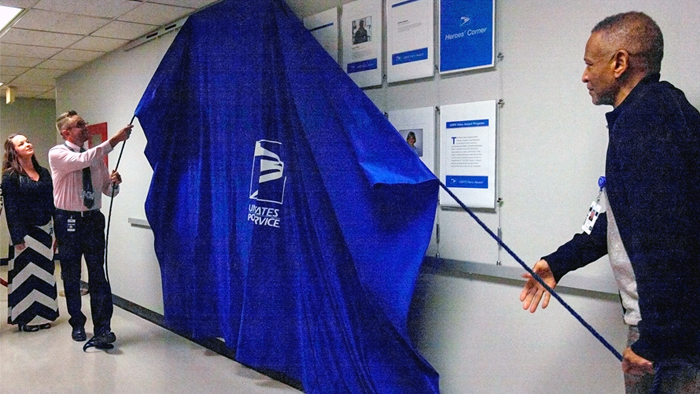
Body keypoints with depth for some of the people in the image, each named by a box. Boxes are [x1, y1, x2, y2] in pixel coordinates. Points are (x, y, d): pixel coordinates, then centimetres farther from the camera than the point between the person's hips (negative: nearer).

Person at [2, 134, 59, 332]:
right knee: (25, 275, 3)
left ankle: (43, 315, 25)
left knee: (45, 273, 12)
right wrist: (17, 237, -15)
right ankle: (25, 318, 15)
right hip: (25, 232, -5)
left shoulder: (43, 173, 9)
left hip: (44, 230, 6)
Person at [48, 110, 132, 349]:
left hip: (93, 219, 2)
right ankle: (77, 324, 25)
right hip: (68, 221, -2)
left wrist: (114, 182, -15)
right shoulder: (57, 154, -7)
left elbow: (109, 191, 9)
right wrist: (115, 140, -31)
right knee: (71, 276, 9)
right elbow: (83, 160, -29)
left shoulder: (95, 156, 6)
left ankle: (102, 329, -1)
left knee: (98, 274, -3)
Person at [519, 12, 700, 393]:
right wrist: (558, 262, 22)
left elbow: (664, 234, -26)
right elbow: (622, 218, 21)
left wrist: (655, 337, -20)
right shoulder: (659, 109, 15)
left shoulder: (645, 115, -18)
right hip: (660, 321, 10)